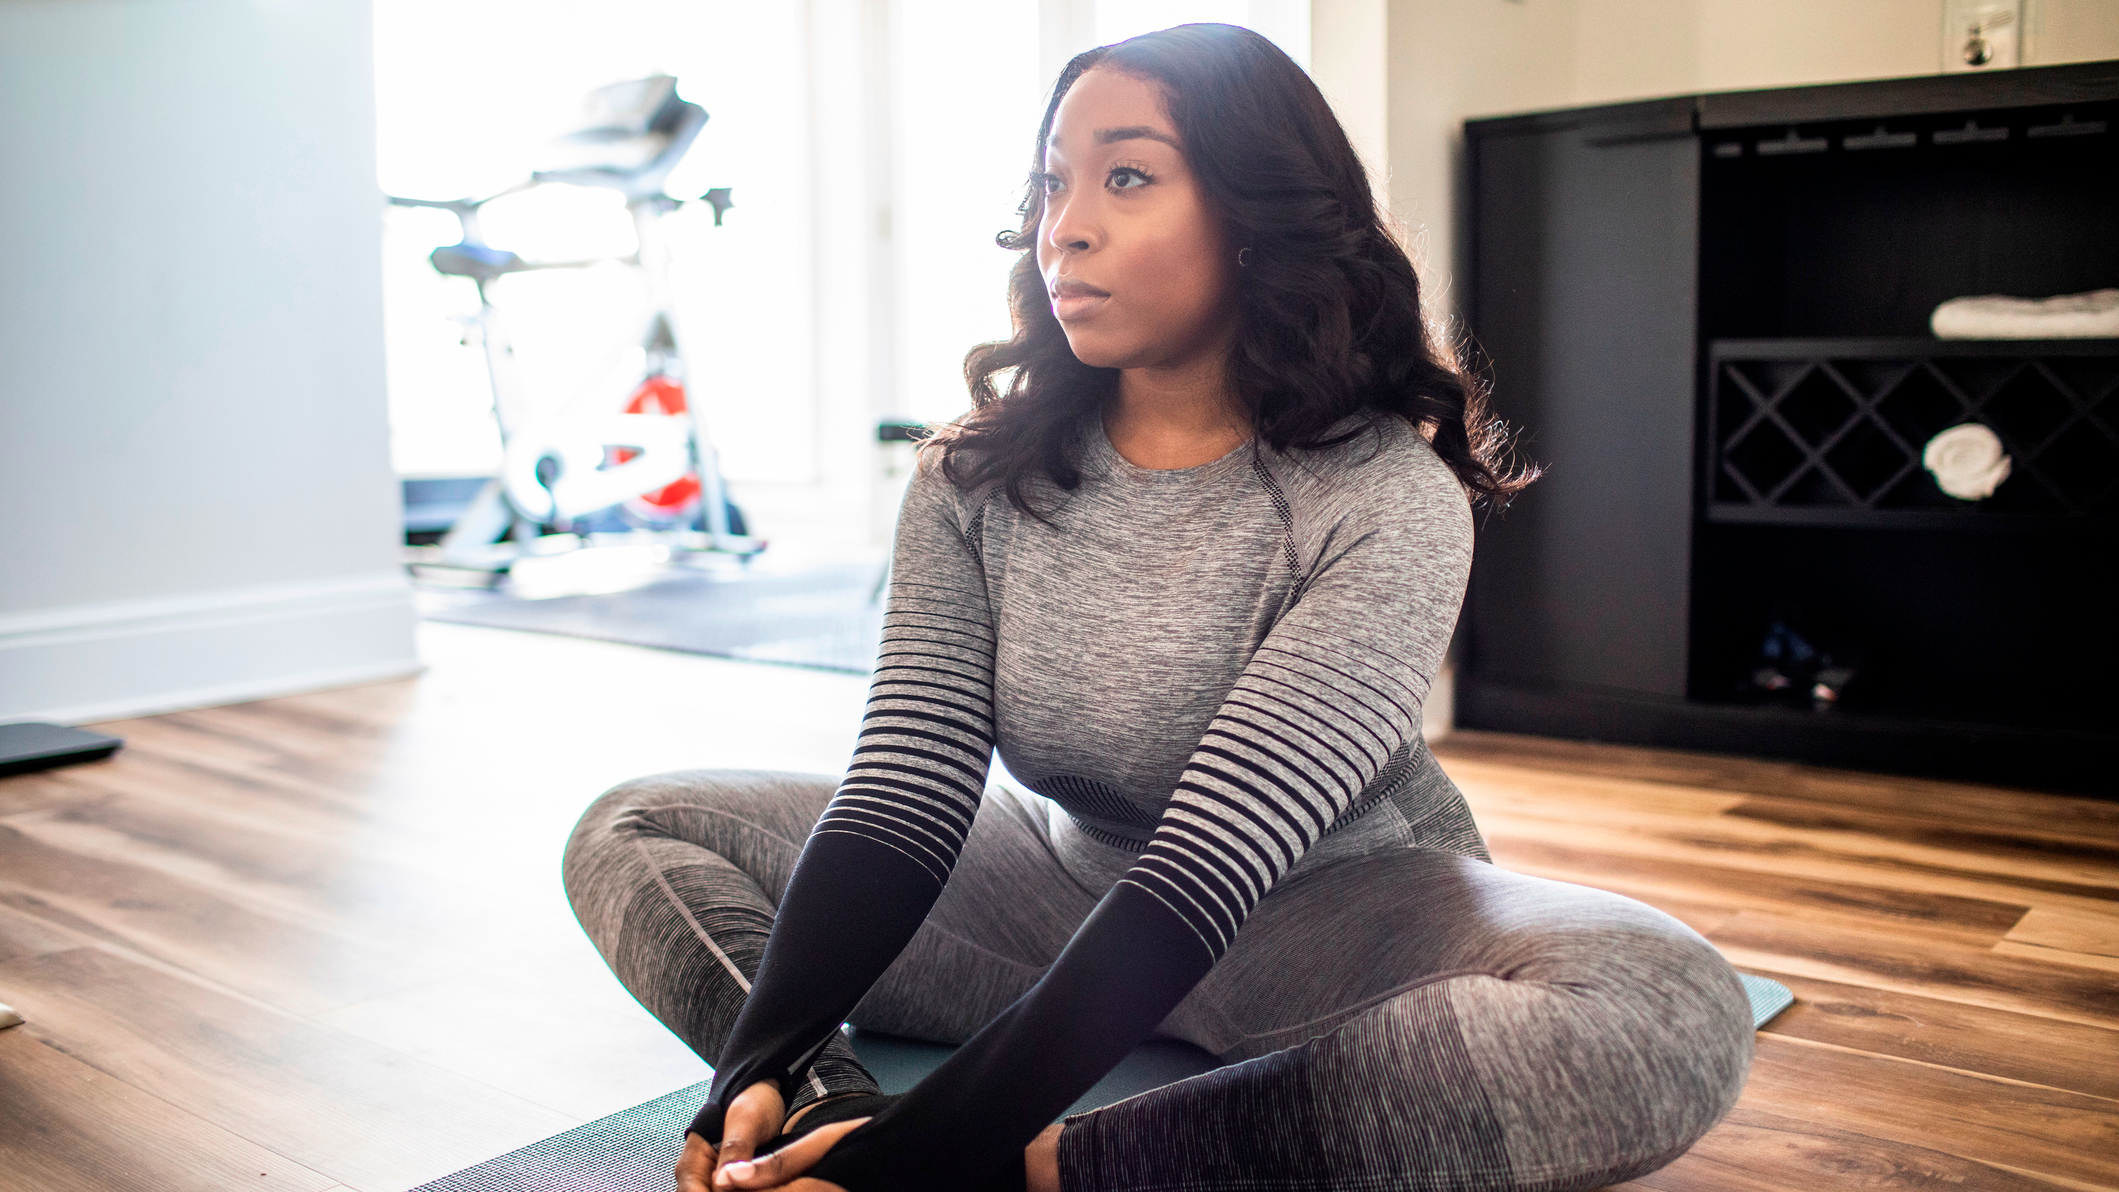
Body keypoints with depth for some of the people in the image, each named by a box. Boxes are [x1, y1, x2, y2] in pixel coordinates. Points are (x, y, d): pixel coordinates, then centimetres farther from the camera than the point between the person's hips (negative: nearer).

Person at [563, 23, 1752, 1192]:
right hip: (1071, 884, 4)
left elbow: (1206, 869, -30)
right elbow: (904, 791, -14)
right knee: (637, 836, -4)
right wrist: (762, 1064, -31)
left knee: (1673, 1015, -34)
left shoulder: (1387, 502, -22)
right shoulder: (976, 479, -7)